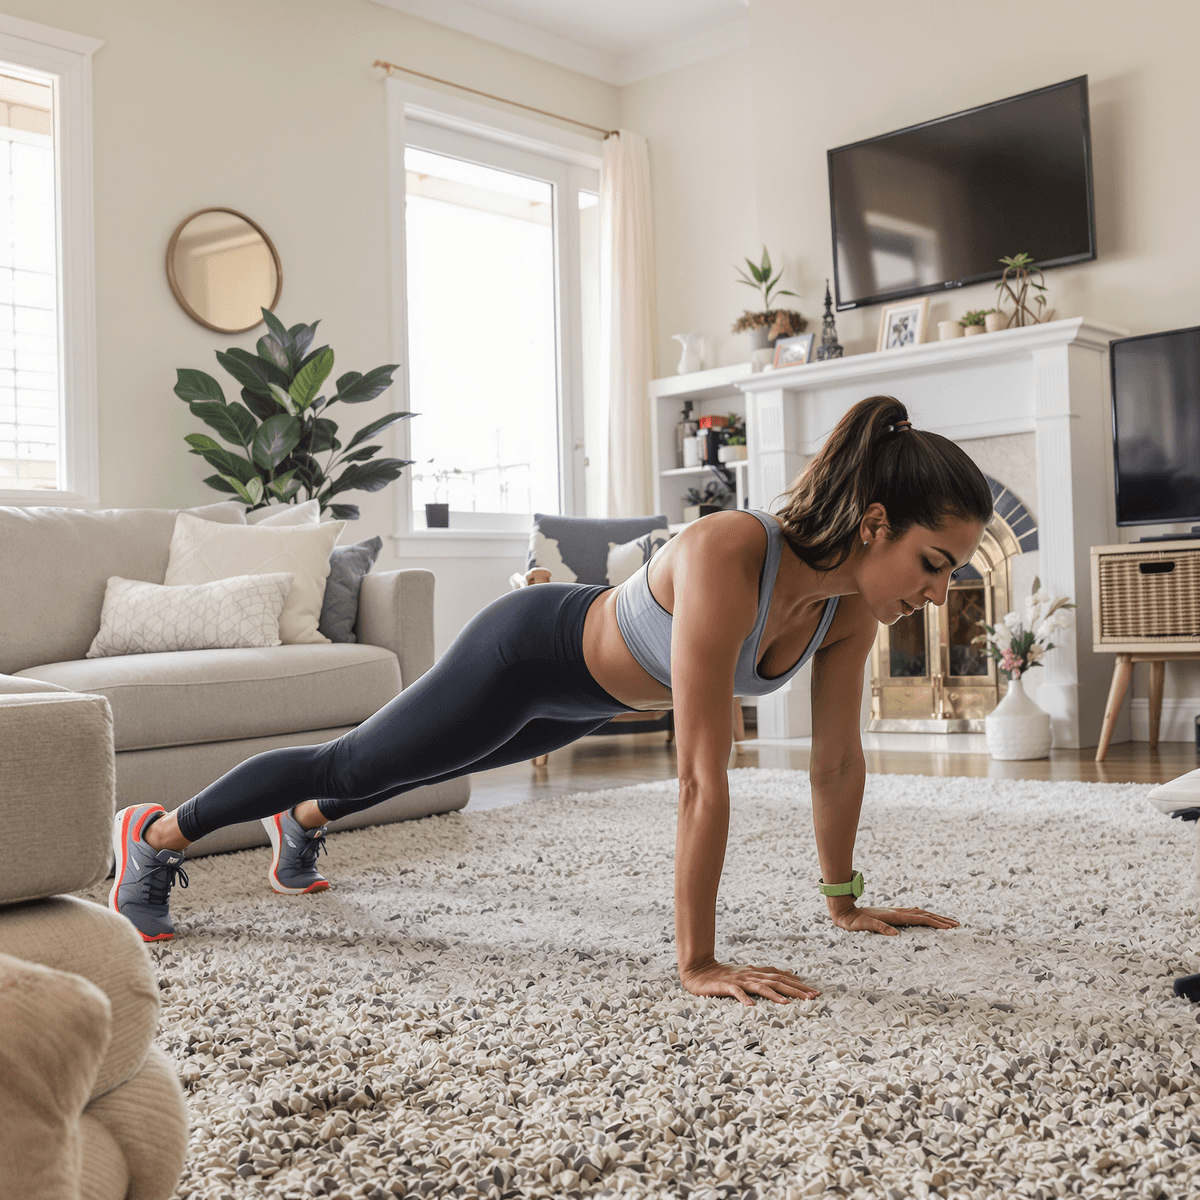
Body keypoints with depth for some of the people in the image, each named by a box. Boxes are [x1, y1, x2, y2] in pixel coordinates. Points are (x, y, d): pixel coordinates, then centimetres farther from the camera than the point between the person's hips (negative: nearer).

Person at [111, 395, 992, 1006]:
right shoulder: (727, 560, -44)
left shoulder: (853, 605, -20)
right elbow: (703, 777, -44)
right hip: (530, 651, -8)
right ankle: (154, 836, 36)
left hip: (590, 693, 8)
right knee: (353, 765, 11)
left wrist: (846, 899, 1)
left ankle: (301, 829, 63)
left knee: (405, 768, 32)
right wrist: (697, 963, -39)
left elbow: (838, 759, -8)